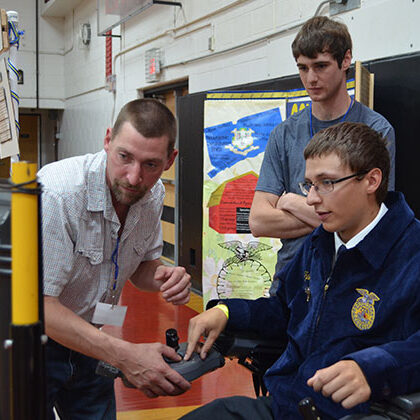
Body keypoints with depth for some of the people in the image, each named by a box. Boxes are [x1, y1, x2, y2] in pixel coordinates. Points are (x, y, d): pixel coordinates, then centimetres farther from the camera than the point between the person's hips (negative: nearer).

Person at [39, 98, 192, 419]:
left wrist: (163, 276, -18)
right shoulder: (56, 193, -30)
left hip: (87, 338, 6)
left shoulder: (153, 194, -8)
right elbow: (38, 305, -31)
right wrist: (124, 355, -39)